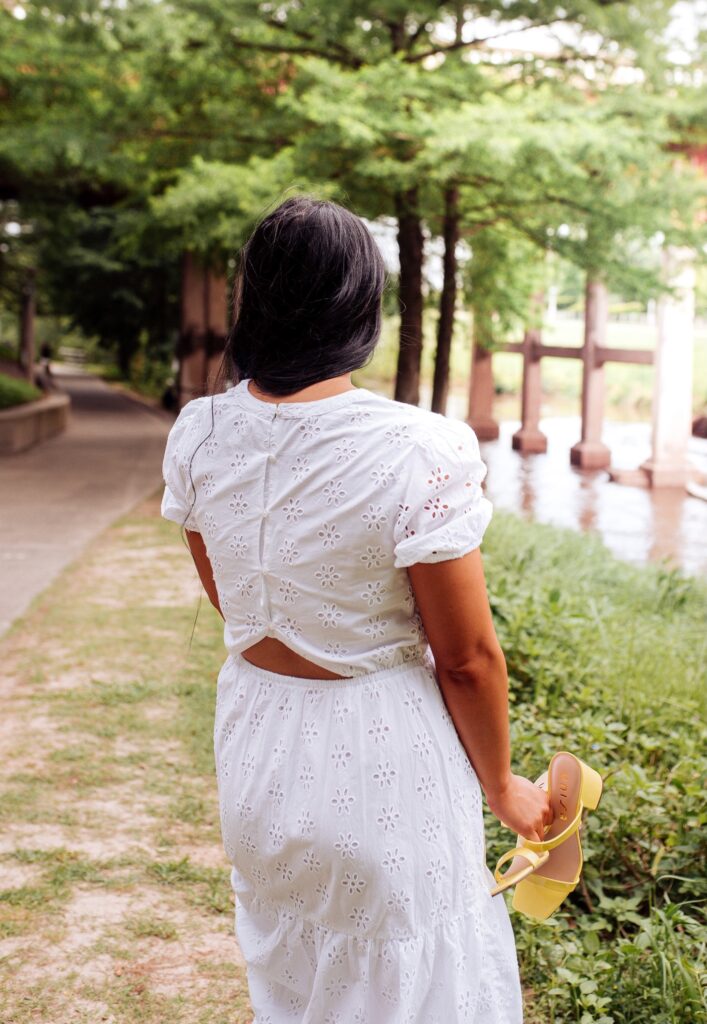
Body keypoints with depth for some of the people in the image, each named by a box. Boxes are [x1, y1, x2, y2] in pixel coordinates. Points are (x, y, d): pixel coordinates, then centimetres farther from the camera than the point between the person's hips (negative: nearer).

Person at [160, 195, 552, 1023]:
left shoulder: (197, 436, -8)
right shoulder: (417, 453, -24)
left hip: (255, 741, 5)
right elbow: (467, 660, -16)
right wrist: (502, 787, -1)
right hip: (383, 767, -5)